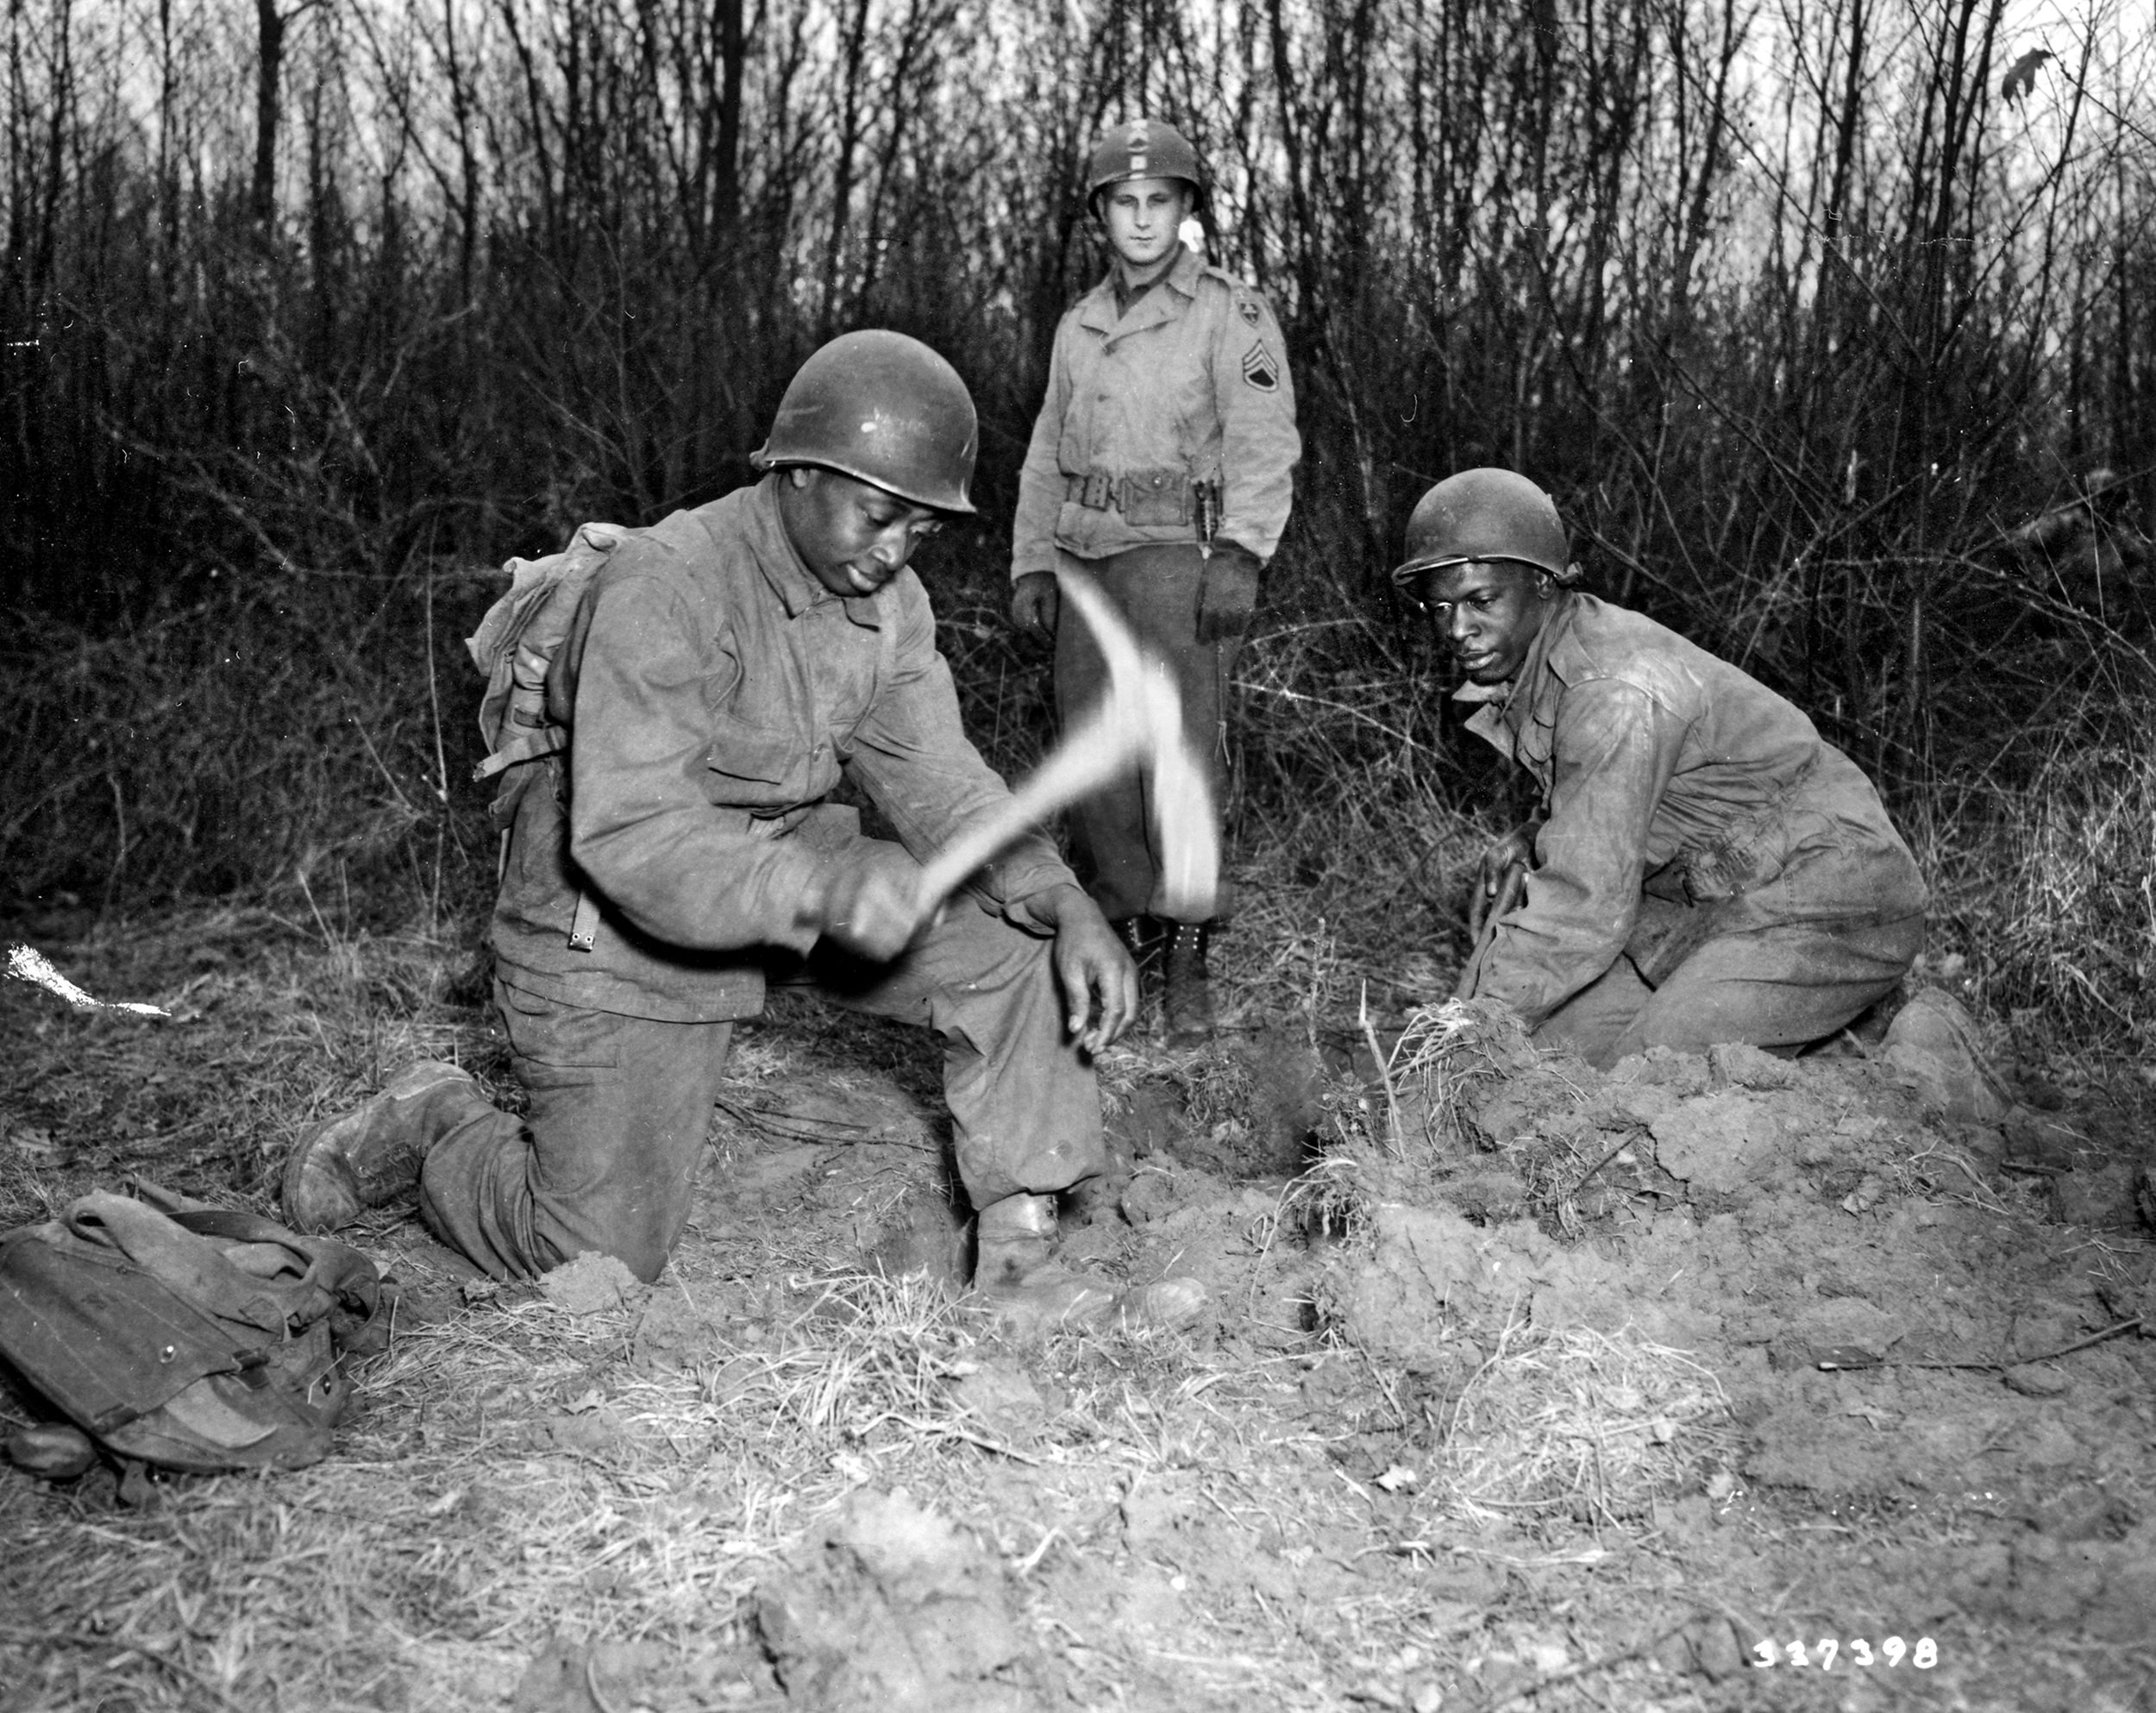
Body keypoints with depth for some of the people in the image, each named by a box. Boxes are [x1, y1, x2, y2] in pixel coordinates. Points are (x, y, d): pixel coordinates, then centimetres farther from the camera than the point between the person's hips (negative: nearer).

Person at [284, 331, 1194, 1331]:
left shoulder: (888, 602, -5)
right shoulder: (664, 585, -28)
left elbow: (935, 779, -6)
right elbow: (630, 836, -35)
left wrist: (1064, 902, -24)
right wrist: (821, 887, -52)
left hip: (785, 868, 6)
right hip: (613, 924, -6)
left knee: (1017, 940, -13)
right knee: (602, 1264, -2)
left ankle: (1019, 1258, -6)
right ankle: (435, 1130, 27)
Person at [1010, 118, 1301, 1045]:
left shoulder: (1230, 312, 2)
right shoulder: (1079, 325, 19)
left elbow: (1263, 443, -7)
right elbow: (1046, 455, 22)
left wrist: (1240, 556, -19)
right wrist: (1032, 565, 13)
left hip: (1178, 551, -5)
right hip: (1086, 555, 5)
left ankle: (1188, 952, -4)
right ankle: (1129, 923, 14)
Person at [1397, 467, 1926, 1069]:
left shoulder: (1618, 692, -28)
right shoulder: (1527, 662, 2)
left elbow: (1586, 912, -30)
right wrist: (1533, 841, -2)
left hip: (1833, 912, -9)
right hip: (1718, 900, 9)